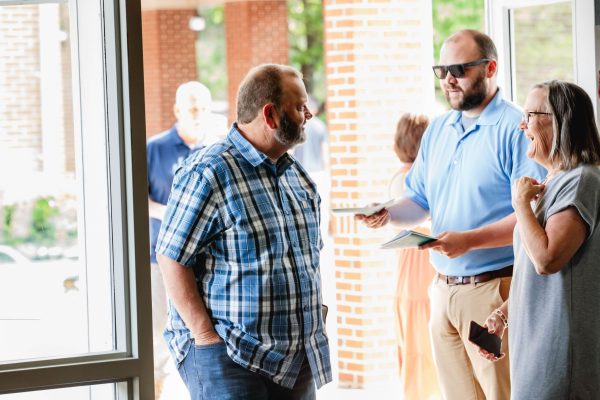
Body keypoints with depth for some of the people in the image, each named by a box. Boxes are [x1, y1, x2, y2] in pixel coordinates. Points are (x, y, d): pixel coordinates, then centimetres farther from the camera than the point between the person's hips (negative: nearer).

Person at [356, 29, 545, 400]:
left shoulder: (514, 129, -11)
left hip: (494, 289, -7)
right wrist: (388, 214, -1)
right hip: (443, 289, 7)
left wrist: (469, 240, -24)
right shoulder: (438, 130, 14)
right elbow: (420, 202, 20)